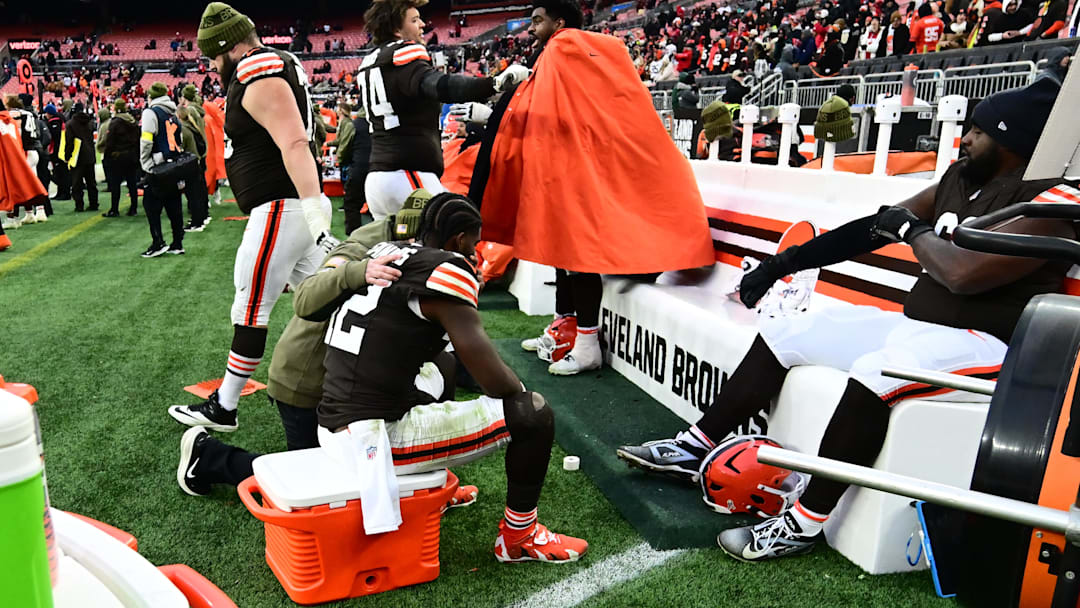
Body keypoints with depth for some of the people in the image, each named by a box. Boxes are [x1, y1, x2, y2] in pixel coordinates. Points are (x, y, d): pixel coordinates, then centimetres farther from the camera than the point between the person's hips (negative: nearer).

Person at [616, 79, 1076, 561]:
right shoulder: (960, 178, 10)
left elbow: (963, 274, -29)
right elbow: (874, 227, 11)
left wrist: (913, 230, -9)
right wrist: (785, 262, 10)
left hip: (981, 343, -9)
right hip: (915, 324, 9)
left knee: (872, 374, -38)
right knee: (785, 332, 4)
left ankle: (803, 525, -24)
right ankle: (695, 448, 7)